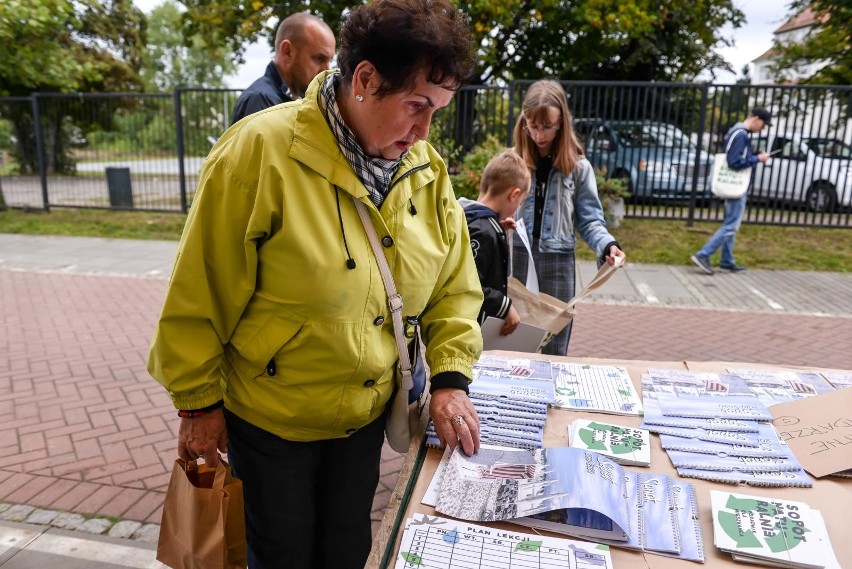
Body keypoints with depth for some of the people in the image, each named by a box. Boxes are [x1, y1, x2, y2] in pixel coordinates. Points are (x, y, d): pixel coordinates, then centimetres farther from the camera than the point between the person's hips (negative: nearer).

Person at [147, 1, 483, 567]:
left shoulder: (427, 170, -7)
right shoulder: (263, 151, -23)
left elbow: (455, 286, 2)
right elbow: (200, 296, -16)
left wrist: (450, 377, -9)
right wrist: (199, 403, -8)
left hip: (368, 415, 4)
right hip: (271, 419, -4)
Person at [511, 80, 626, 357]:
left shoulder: (578, 167, 1)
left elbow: (589, 220, 1)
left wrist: (607, 245, -18)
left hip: (557, 264, 0)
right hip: (515, 259, 1)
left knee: (554, 348, 10)